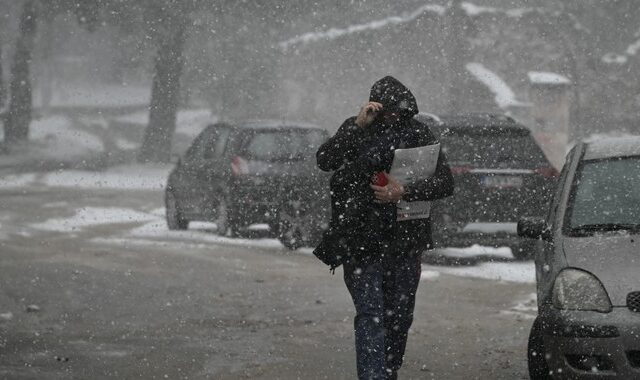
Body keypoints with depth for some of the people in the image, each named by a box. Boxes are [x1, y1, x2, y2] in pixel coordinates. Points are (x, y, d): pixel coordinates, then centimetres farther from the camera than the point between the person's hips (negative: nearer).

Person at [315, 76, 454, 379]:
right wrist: (359, 125, -21)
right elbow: (325, 161, -13)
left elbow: (445, 183, -2)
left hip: (405, 241, 2)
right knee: (370, 316, -13)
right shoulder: (355, 131, 3)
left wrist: (405, 192, -17)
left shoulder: (418, 134, 4)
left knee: (399, 317, 9)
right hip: (361, 241, -2)